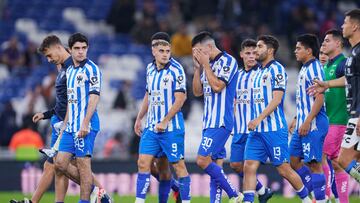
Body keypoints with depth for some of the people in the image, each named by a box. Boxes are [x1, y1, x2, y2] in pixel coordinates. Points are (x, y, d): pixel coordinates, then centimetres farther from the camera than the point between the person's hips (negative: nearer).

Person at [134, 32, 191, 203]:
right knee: (143, 163, -1)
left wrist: (164, 122, -17)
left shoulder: (176, 70, -10)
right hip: (151, 127, 6)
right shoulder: (150, 68, 10)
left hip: (172, 127, -6)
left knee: (178, 165, -2)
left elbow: (180, 99, -15)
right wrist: (139, 118, 22)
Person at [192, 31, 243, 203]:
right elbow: (197, 92, 17)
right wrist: (197, 68, 6)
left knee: (202, 160, -15)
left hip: (220, 122, -9)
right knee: (213, 163, 8)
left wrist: (205, 64, -11)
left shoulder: (227, 61, -9)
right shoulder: (208, 65, 16)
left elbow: (217, 86, -19)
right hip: (209, 122, 9)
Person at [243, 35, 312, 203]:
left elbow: (277, 99, -16)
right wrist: (255, 122, 17)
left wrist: (259, 118, -22)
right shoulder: (258, 72, 17)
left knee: (284, 169, -2)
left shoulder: (276, 69, -8)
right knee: (249, 167, -4)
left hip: (274, 129, -8)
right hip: (256, 130, 8)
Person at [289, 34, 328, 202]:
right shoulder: (305, 69, 17)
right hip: (303, 124, 10)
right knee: (294, 160, 10)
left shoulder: (314, 68, -13)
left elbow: (319, 98, -19)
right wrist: (296, 119, 23)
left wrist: (307, 122, -22)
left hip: (313, 125, -10)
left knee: (314, 164, -8)